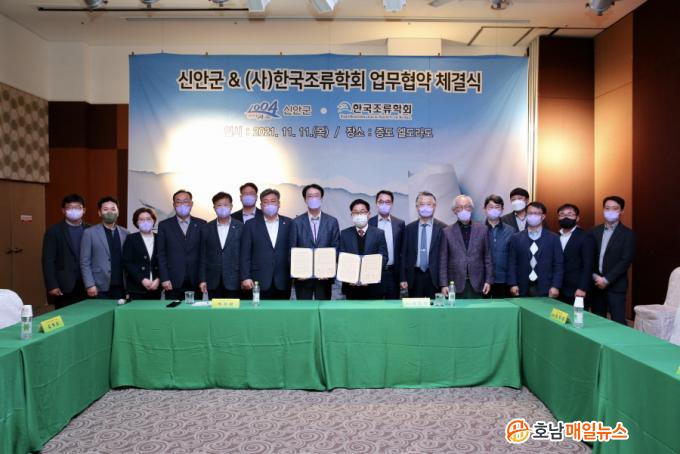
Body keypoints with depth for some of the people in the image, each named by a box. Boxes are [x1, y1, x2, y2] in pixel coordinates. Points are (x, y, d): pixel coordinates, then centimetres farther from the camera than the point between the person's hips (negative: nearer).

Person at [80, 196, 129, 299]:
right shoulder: (89, 233, 1)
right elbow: (85, 262, -2)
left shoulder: (125, 233, 9)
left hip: (121, 287, 2)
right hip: (100, 288, -2)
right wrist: (90, 285, -10)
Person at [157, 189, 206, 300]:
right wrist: (164, 279, -4)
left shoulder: (201, 224, 8)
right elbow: (161, 254, 4)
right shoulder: (164, 225, 7)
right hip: (173, 282, 0)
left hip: (195, 282, 0)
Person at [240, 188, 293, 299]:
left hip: (282, 282, 1)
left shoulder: (288, 223, 8)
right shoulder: (251, 225, 5)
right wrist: (245, 277, -5)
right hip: (260, 282, -1)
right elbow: (245, 254, 2)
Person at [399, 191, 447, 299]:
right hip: (414, 277, 2)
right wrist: (403, 278, 1)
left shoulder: (442, 228, 0)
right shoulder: (409, 228, 7)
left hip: (435, 277, -2)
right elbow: (404, 254, 7)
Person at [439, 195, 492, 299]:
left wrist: (488, 281, 1)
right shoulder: (447, 232, 3)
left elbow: (488, 257, 8)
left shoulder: (482, 229, 7)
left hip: (477, 286, 1)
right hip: (456, 286, -1)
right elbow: (443, 261, 2)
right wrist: (444, 284, -4)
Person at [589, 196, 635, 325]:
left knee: (618, 323, -4)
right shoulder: (595, 231, 10)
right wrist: (595, 276, -4)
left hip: (615, 286, -4)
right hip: (596, 284, 4)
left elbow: (626, 261, -11)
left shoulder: (627, 234, -4)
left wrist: (606, 280, -14)